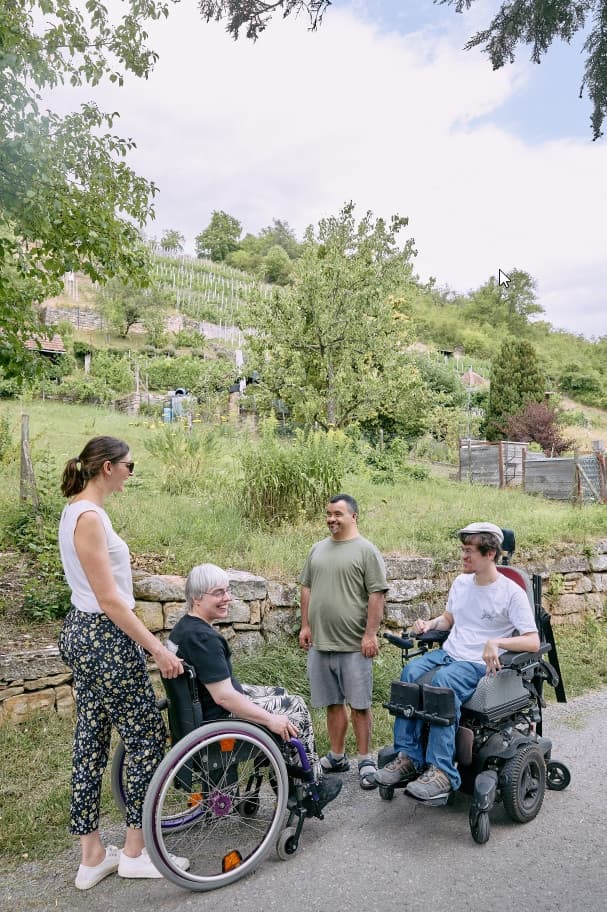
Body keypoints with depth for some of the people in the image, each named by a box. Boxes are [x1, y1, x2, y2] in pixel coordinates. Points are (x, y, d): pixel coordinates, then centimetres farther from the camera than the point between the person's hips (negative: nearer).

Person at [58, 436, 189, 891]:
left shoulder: (77, 511, 11)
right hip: (105, 637, -10)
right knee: (148, 736, 4)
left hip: (83, 633, 10)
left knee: (91, 742, 15)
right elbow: (109, 599, -21)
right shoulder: (90, 517, -20)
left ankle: (92, 857, 27)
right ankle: (135, 852, 18)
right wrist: (157, 648, -18)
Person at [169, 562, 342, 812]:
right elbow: (224, 697, -30)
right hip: (218, 718, -10)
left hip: (198, 708, 10)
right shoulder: (203, 637, -28)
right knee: (296, 709, 3)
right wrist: (270, 720, -22)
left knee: (282, 696, 20)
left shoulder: (182, 627, 3)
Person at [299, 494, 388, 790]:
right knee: (333, 703, 15)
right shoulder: (318, 549, 11)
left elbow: (377, 594, -11)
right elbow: (306, 588, 15)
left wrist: (370, 634, -14)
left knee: (359, 705, 5)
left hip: (354, 645, -5)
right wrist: (305, 626, 10)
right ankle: (337, 756, 27)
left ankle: (365, 760, 18)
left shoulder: (366, 551, -7)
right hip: (320, 643, 5)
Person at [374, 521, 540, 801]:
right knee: (410, 673, -25)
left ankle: (442, 772, -33)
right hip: (447, 653, 6)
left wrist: (497, 643, -29)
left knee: (443, 682, -36)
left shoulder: (511, 593, -7)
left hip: (479, 664, -6)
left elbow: (533, 642, -12)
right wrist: (429, 625, 6)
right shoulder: (460, 583, 12)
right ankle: (408, 757, -22)